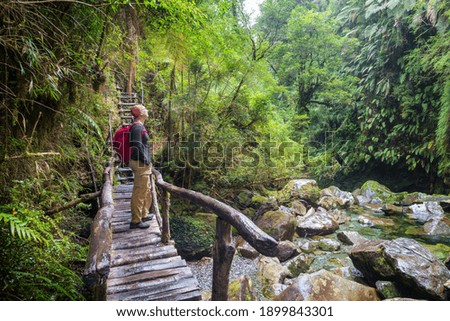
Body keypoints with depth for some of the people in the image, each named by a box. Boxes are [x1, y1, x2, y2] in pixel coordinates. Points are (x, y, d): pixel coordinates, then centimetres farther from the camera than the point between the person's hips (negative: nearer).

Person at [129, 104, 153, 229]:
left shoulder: (140, 127, 17)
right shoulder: (137, 127, -15)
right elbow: (137, 146, -22)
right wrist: (145, 161, -18)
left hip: (143, 163, 11)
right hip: (141, 163, -11)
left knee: (147, 190, 19)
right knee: (139, 192, -6)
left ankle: (144, 214, 30)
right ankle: (136, 220, 1)